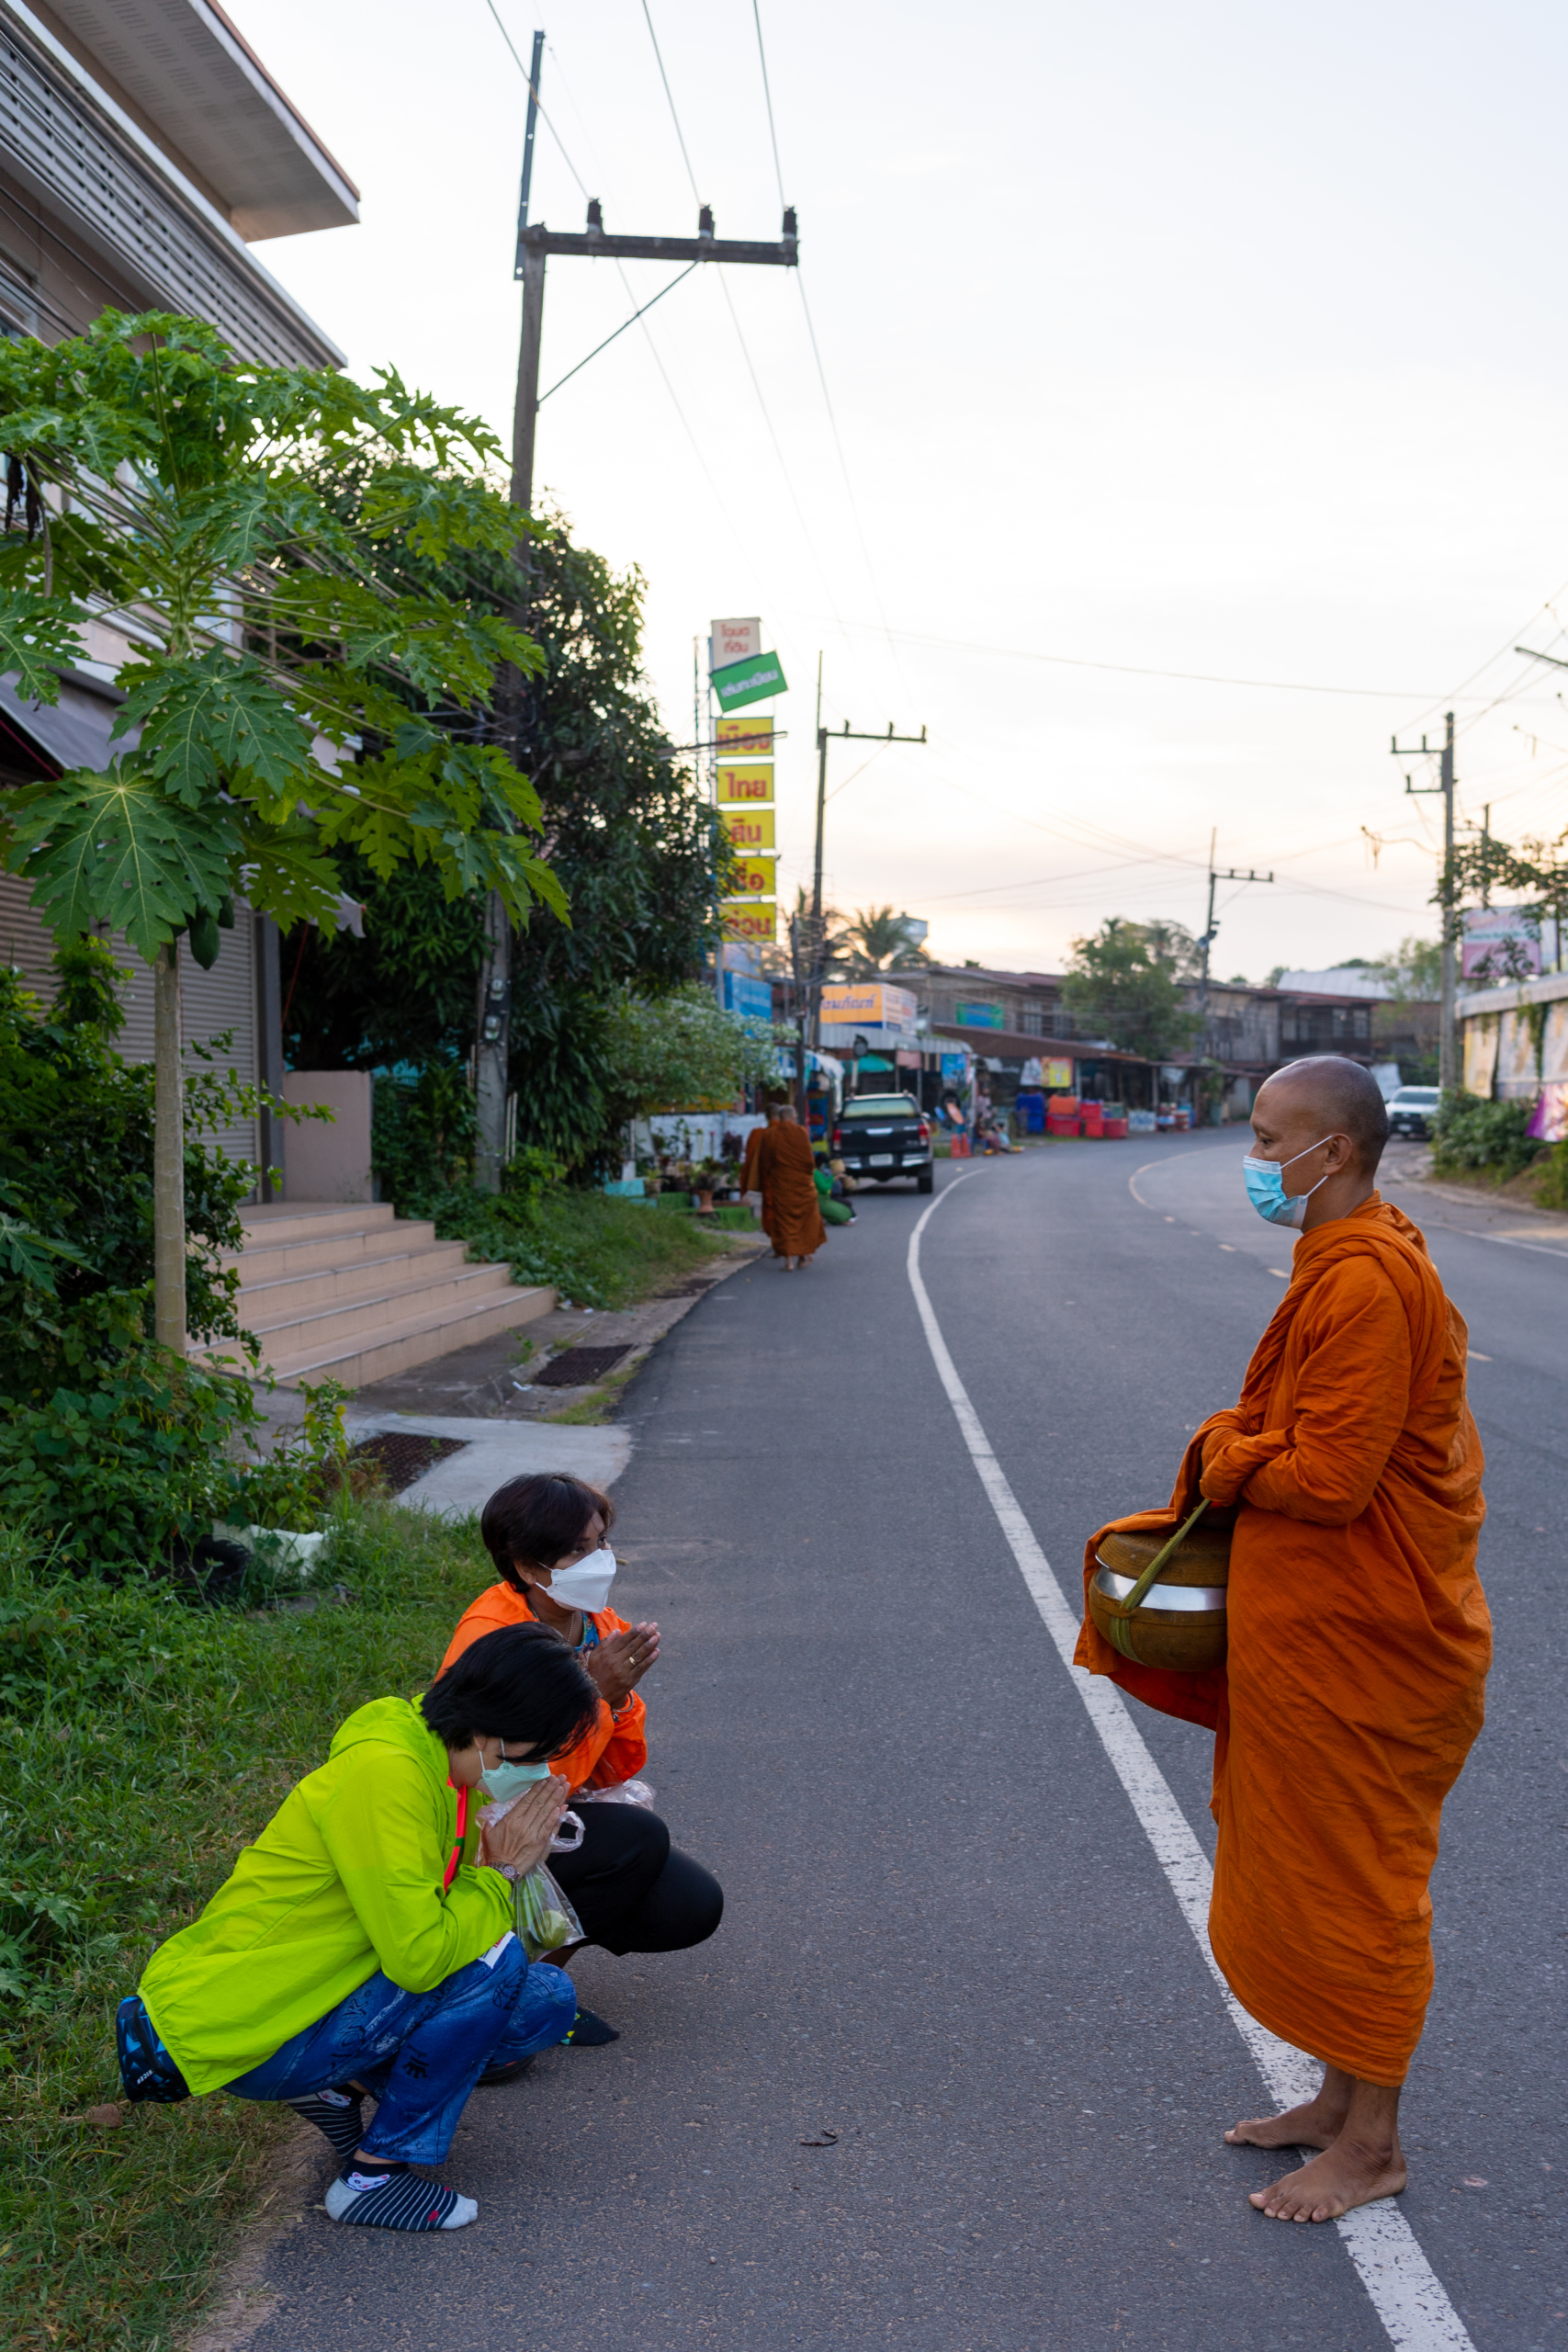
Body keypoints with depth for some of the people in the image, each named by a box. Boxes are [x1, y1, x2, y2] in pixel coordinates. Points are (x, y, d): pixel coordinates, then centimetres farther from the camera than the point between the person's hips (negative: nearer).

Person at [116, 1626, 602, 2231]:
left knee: (548, 2003, -1)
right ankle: (373, 2176, -8)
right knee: (494, 1960, -24)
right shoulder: (384, 1773, -26)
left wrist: (503, 1862, -7)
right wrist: (500, 1874, -16)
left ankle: (337, 2084, 8)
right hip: (240, 2036, -9)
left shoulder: (439, 1766, 4)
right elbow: (419, 1956, -30)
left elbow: (442, 1909, 10)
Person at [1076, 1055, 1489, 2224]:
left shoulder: (1365, 1282, -24)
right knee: (1323, 1869, 20)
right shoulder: (1349, 1261, 10)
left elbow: (1326, 1480, -26)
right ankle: (1345, 2099, 35)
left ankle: (1373, 2144, 20)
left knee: (1354, 1879, 4)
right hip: (1320, 1628, 10)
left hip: (1357, 1644, -10)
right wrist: (1242, 1451, 3)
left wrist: (1225, 1458, -10)